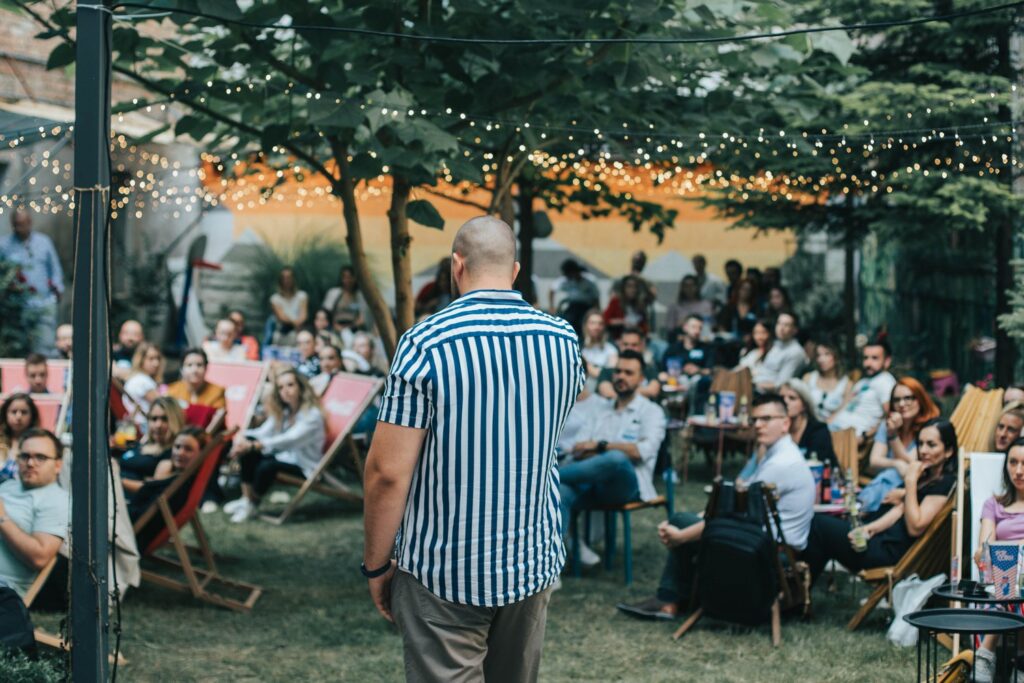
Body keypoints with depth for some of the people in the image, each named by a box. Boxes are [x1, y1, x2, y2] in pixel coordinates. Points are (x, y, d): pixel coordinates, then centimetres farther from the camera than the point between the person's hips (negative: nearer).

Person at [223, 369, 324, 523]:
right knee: (246, 452, -15)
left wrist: (253, 445, -41)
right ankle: (246, 499, -13)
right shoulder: (282, 411, 7)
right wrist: (242, 436, -27)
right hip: (284, 457, 7)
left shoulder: (312, 414, -18)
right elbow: (263, 432, -4)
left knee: (267, 466, -32)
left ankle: (253, 505, -8)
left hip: (304, 466, -7)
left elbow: (290, 440, -32)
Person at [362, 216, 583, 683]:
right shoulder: (563, 340, 0)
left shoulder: (425, 343, -14)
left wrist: (376, 565, -3)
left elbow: (388, 472, -15)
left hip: (444, 573, -4)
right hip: (535, 564, 5)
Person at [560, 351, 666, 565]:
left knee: (616, 458, -40)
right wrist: (584, 450, -12)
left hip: (626, 484, -4)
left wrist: (600, 446, -9)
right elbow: (580, 449, 13)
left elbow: (645, 450, -8)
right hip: (594, 483, 4)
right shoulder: (601, 411, 24)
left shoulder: (651, 411, 10)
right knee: (560, 492, -32)